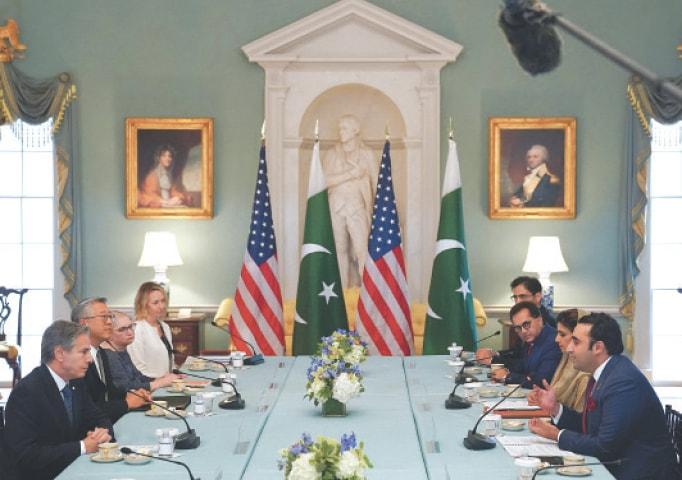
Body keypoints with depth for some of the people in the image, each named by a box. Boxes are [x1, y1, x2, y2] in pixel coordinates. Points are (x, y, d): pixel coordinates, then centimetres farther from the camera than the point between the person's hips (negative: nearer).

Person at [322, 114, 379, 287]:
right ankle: (342, 287, 7)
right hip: (336, 206, 2)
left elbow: (376, 182, 7)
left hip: (358, 207, -2)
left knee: (362, 249, -13)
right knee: (339, 249, 2)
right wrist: (350, 174, -12)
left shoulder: (367, 154, 7)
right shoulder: (332, 154, 8)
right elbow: (326, 180, -4)